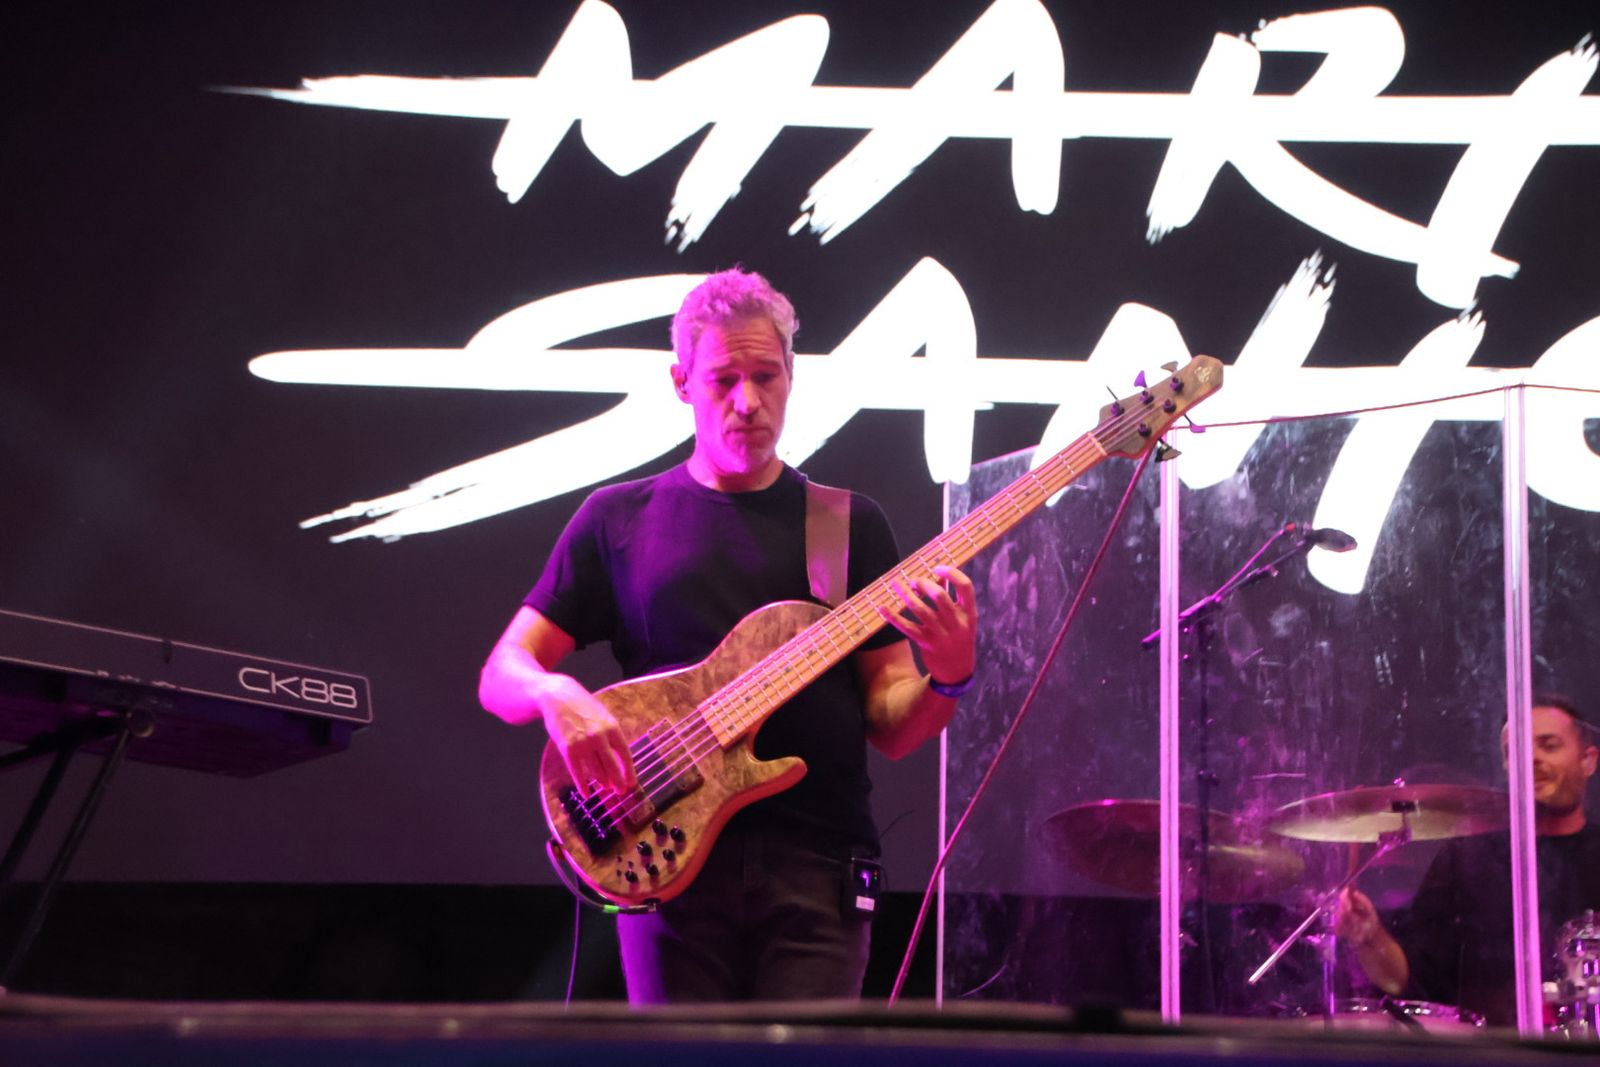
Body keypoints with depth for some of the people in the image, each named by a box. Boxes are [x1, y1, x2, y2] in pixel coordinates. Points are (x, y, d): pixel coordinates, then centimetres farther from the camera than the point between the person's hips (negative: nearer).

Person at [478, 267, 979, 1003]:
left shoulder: (850, 525, 14)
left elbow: (891, 727, 10)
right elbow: (500, 673, 10)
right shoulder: (619, 519, 12)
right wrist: (556, 693, -13)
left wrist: (948, 678, -12)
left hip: (816, 866, 0)